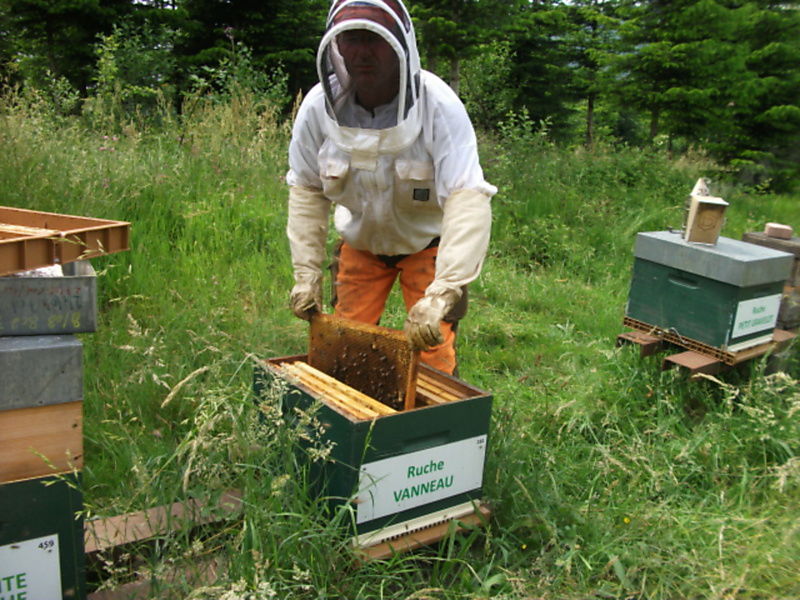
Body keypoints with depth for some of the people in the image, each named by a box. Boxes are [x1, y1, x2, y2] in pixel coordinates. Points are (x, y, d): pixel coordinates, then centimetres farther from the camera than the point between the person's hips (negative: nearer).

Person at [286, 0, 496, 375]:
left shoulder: (438, 105, -29)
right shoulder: (318, 106, -18)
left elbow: (468, 200, -36)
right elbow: (306, 190, -7)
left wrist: (441, 295, -45)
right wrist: (306, 274, -11)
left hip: (426, 242, -2)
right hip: (360, 242, 3)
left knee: (431, 358, -5)